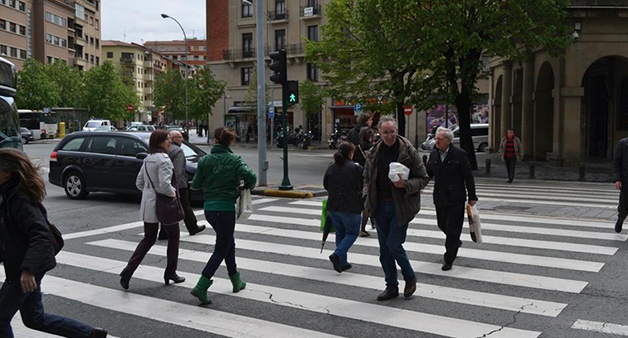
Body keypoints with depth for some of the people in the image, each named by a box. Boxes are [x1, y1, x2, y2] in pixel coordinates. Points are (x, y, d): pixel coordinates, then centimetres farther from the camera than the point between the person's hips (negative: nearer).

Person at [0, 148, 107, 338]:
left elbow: (40, 236, -31)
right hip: (19, 267, 9)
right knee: (35, 318, 18)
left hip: (22, 271, -9)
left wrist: (28, 269, -40)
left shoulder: (21, 200, -22)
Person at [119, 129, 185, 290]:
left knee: (148, 240, 15)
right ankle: (170, 272, 21)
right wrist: (173, 192, -9)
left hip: (149, 204, 7)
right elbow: (165, 185, -27)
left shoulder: (148, 159, 9)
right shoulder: (163, 159, -18)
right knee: (173, 236, 13)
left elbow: (139, 183, 14)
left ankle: (127, 272, 4)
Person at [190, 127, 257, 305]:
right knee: (221, 249, 3)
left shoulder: (204, 160, 1)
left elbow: (195, 185, 4)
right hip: (225, 208, -5)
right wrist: (246, 187, 1)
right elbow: (251, 177, -20)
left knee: (228, 242, 22)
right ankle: (201, 287, -7)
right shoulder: (234, 160, -7)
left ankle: (236, 280, 32)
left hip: (209, 208, 5)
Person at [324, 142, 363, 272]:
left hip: (332, 207, 5)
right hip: (350, 208, -5)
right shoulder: (356, 168, -11)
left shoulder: (331, 168, 3)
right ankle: (337, 254, -10)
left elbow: (325, 185, 12)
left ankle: (342, 262, 18)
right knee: (352, 233, 10)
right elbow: (364, 186, -3)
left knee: (340, 233, 17)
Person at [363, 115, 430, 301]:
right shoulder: (375, 152, 7)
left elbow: (423, 178, -5)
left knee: (393, 245, -8)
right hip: (380, 207, 5)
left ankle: (410, 278, 18)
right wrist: (368, 196, 5)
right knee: (384, 249, 9)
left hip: (400, 206, -5)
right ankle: (392, 287, 22)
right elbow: (367, 177, 20)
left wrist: (406, 185, -22)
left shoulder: (409, 152, -8)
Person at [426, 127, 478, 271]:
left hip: (455, 198, -5)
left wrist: (472, 197, -6)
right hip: (440, 198, 5)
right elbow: (428, 173, 9)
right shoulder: (433, 154, 5)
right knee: (442, 224, 15)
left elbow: (468, 176, -7)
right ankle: (455, 242, 45)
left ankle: (449, 260, 8)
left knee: (452, 227, -2)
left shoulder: (459, 154, -10)